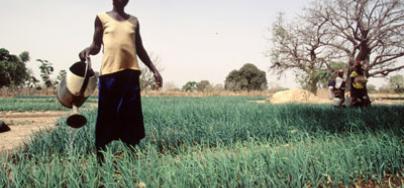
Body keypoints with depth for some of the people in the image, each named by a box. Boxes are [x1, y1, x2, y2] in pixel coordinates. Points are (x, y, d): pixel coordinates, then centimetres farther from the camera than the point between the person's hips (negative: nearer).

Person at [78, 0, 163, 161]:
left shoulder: (134, 21, 16)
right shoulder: (102, 18, 8)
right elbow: (96, 45, 6)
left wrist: (154, 69, 16)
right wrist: (88, 50, -18)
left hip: (131, 72, 3)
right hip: (109, 72, -3)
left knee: (132, 118, 4)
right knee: (106, 117, -1)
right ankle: (100, 159, 7)